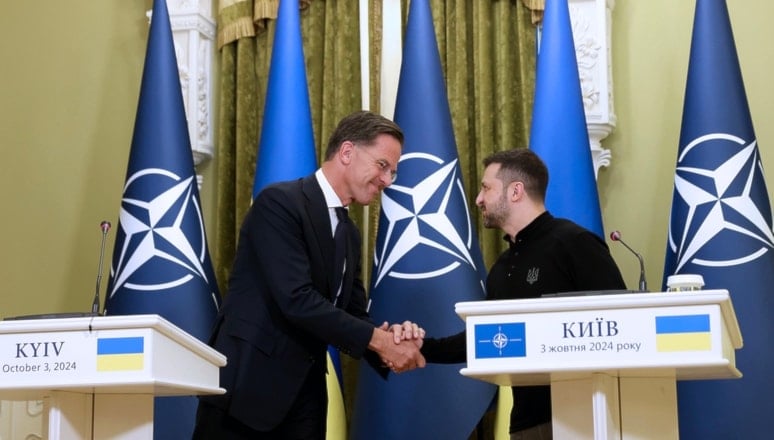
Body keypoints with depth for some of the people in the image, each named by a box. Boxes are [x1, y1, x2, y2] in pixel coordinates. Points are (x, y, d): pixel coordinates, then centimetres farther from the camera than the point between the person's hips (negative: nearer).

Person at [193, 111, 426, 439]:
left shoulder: (349, 234, 16)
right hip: (247, 384, -8)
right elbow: (297, 299, -21)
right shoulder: (280, 202, -11)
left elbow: (353, 314, 13)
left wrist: (388, 338, -9)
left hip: (305, 392, 8)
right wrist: (378, 339, -18)